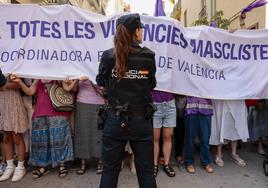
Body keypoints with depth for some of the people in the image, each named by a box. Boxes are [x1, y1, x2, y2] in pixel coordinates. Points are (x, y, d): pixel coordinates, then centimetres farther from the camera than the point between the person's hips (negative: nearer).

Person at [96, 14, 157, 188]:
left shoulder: (109, 55, -6)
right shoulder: (148, 56, -6)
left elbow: (101, 82, 10)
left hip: (115, 120, 1)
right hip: (142, 121, 0)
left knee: (110, 169, 16)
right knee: (146, 170, 15)